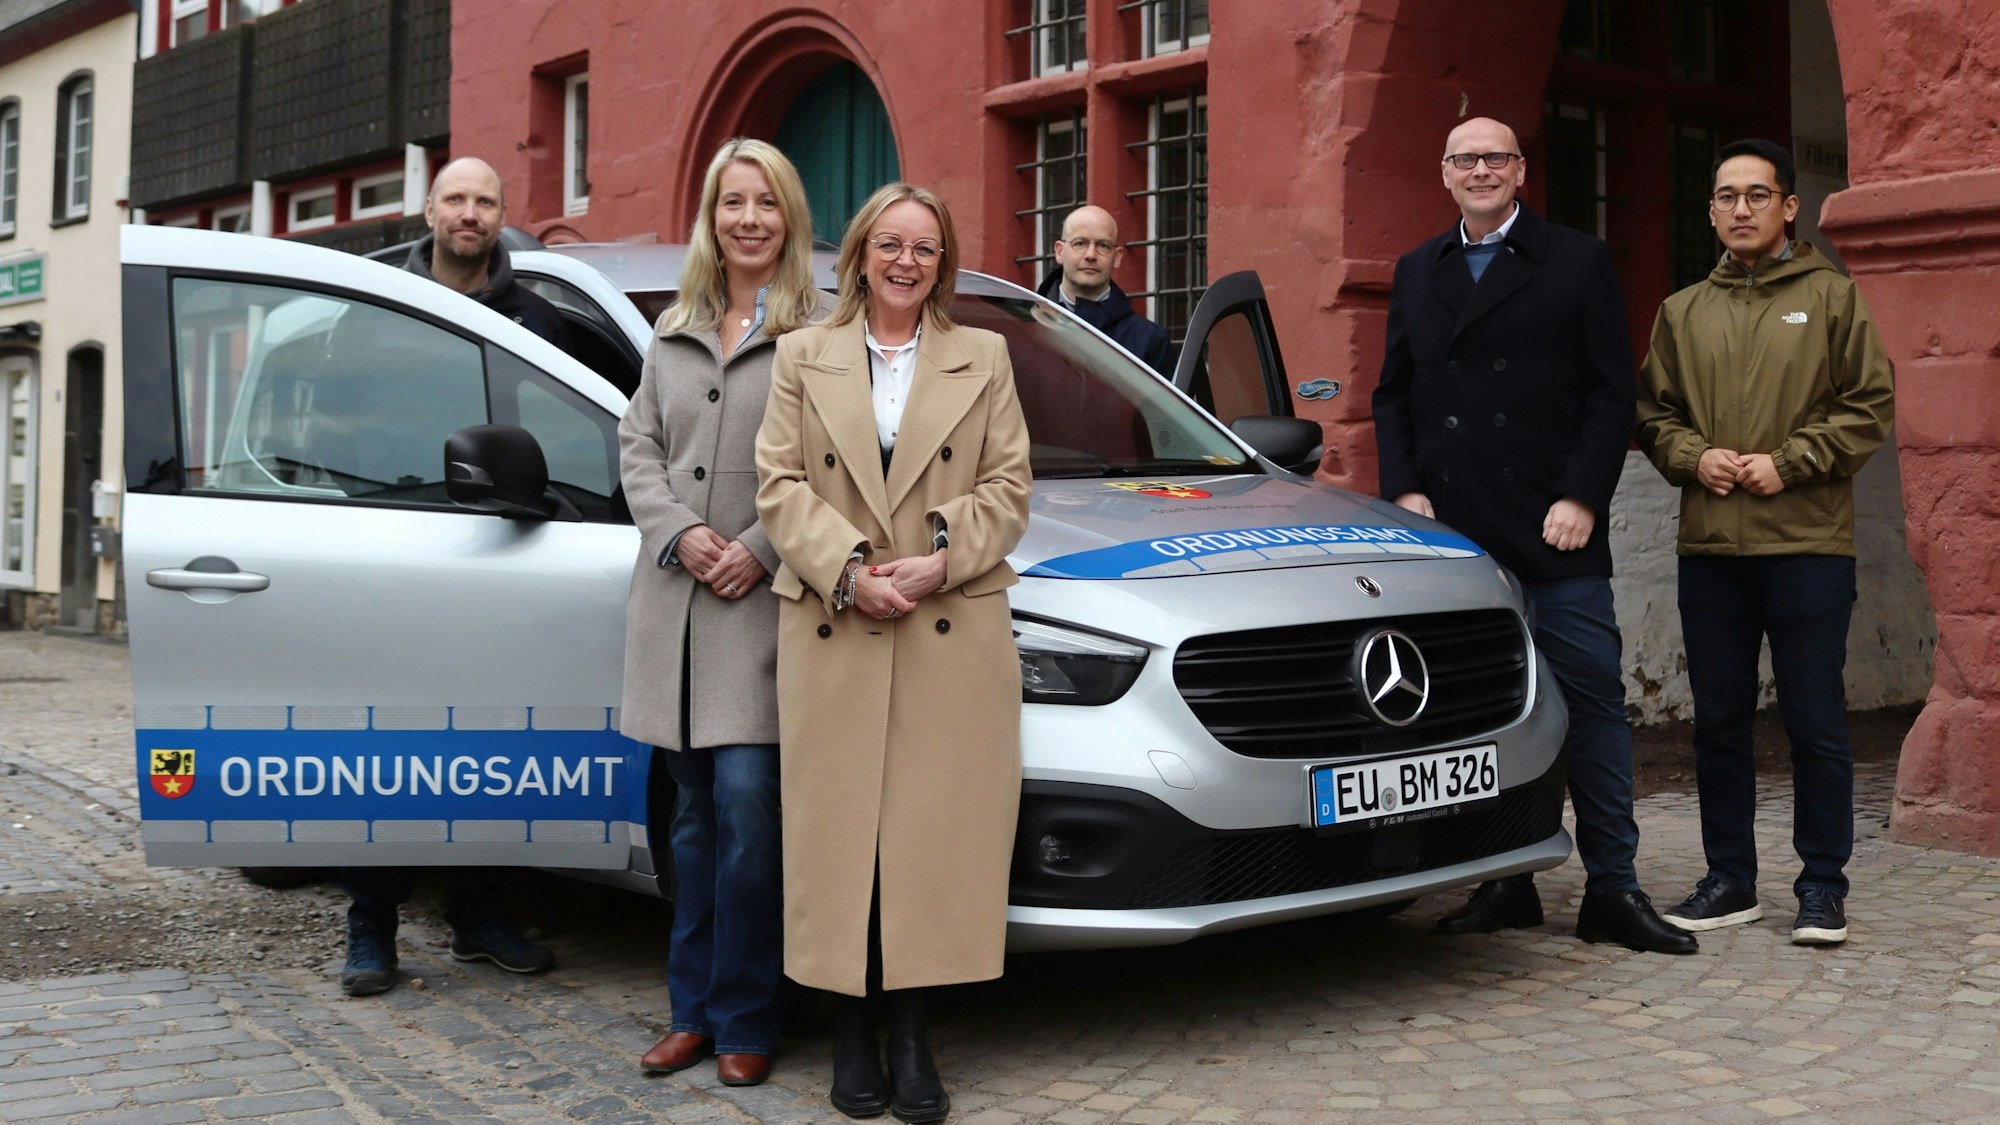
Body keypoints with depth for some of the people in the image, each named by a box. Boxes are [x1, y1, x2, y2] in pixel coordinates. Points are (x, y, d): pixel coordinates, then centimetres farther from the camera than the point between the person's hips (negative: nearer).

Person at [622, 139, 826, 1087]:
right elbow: (637, 445, 12)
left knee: (747, 805, -9)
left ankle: (745, 1020, 5)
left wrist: (759, 549, -15)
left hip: (765, 600, -5)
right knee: (694, 816, 11)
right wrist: (681, 533, -4)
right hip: (675, 598, 5)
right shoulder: (675, 332, 16)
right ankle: (693, 1009, 21)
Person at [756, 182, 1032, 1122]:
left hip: (953, 635, 0)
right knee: (842, 832, 1)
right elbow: (780, 487, 3)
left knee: (933, 831, -1)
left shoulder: (984, 359, 12)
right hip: (832, 635, 0)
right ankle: (853, 1029, 11)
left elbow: (1006, 488, 6)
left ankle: (911, 1031, 8)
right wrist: (848, 570, -12)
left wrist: (940, 560, -11)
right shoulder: (803, 357, 11)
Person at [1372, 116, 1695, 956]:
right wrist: (1405, 491, 2)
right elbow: (1392, 395, 16)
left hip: (1556, 536, -3)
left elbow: (1612, 394, 0)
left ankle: (1611, 888, 5)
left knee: (1592, 702, -3)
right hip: (1449, 534, 3)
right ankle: (1503, 885, 14)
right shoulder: (1416, 273, 16)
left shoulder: (1578, 263, 5)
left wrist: (1580, 499, -10)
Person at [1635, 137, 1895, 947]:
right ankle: (1729, 879, 18)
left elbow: (1869, 407, 0)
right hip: (1709, 547, 3)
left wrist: (1788, 463, -10)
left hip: (1808, 545, -3)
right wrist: (1694, 457, -5)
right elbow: (1653, 414, 14)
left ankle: (1822, 884, 11)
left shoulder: (1831, 297, 5)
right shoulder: (1682, 312, 14)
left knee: (1816, 723, 0)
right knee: (1718, 722, 8)